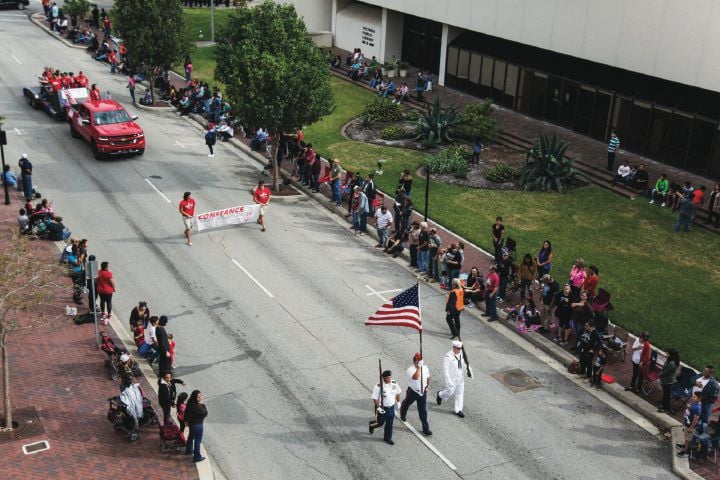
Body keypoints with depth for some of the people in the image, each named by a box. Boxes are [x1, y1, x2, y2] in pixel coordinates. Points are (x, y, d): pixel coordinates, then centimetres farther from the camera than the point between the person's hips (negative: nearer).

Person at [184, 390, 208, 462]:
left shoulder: (190, 403, -7)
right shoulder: (198, 406, -33)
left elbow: (186, 412, 6)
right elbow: (205, 413, -23)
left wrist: (186, 421, 19)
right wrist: (203, 405, -19)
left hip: (190, 423, 9)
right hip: (197, 425, -8)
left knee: (191, 437, 30)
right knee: (198, 441, 6)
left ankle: (188, 450, 51)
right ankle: (197, 457, 17)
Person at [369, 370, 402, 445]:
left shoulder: (394, 384, -7)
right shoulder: (379, 386, -23)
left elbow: (398, 393, 12)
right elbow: (375, 398, -18)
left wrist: (398, 402, 13)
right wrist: (378, 407, -22)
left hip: (391, 407, 5)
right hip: (382, 408, -5)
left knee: (389, 424, 12)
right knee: (380, 423, 11)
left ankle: (387, 438, 29)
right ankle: (372, 425, 44)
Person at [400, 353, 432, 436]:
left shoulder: (425, 368, -7)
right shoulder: (410, 369, -25)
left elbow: (427, 378, 12)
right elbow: (415, 377, -45)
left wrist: (427, 385, -2)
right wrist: (419, 367, -45)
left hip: (422, 392, 2)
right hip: (412, 391, -2)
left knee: (423, 411, 1)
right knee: (406, 403, 25)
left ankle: (426, 429, 6)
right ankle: (403, 415, 59)